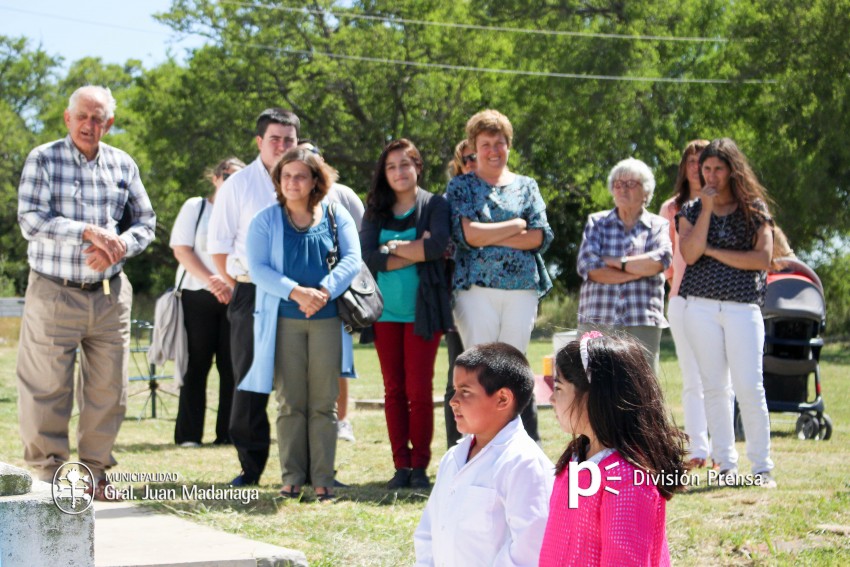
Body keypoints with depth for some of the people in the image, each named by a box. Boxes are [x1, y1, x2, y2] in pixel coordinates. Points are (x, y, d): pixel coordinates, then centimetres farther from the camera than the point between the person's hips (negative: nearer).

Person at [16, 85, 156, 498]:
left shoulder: (123, 165, 9)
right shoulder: (43, 160, -1)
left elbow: (145, 223, 12)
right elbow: (31, 219, -12)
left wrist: (119, 245, -9)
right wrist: (88, 232, -20)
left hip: (110, 296, 4)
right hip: (54, 293, -3)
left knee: (108, 388, 5)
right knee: (46, 387, -2)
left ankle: (94, 471, 17)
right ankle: (48, 474, 9)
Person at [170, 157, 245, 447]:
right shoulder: (195, 207, 9)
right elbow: (181, 249, 1)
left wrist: (233, 285, -10)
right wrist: (210, 280, -12)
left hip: (237, 298, 2)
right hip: (198, 296, -2)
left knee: (233, 366, -2)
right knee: (196, 364, -2)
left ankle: (229, 432, 2)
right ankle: (188, 434, 1)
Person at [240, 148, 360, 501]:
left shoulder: (337, 217, 9)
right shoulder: (266, 221, 7)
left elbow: (352, 260, 0)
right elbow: (257, 268, -3)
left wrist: (325, 291, -17)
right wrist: (296, 292, -17)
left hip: (327, 318, 0)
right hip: (283, 320, 0)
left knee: (324, 402, 0)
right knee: (289, 402, 1)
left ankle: (323, 478, 3)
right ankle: (292, 477, 6)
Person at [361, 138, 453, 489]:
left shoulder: (434, 205, 3)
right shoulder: (376, 211, 11)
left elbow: (437, 244, -16)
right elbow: (368, 257, -4)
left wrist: (394, 246, -7)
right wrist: (415, 252, -10)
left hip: (422, 311, -3)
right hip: (385, 312, 3)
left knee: (419, 390, -5)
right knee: (394, 390, 4)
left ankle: (420, 466, 3)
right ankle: (401, 466, 9)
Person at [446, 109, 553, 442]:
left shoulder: (526, 186, 15)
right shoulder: (461, 186, 8)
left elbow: (541, 237, 1)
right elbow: (468, 234, -9)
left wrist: (490, 236, -7)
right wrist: (517, 225, -3)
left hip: (523, 289, 2)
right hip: (476, 289, -2)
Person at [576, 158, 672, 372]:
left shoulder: (659, 226, 12)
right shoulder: (597, 222, 13)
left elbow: (661, 260, -9)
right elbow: (587, 266, -3)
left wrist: (614, 262, -6)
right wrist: (640, 269, -6)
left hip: (643, 322, 0)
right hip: (597, 322, 1)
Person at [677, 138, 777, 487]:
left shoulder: (754, 209, 6)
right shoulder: (691, 211, 10)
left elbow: (764, 258, -6)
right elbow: (689, 254, -7)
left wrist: (713, 251, -6)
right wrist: (707, 209, -9)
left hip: (743, 306, -2)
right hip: (702, 306, 2)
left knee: (749, 387, -7)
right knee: (714, 387, 3)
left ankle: (762, 467, -1)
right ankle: (726, 465, 8)